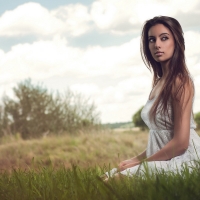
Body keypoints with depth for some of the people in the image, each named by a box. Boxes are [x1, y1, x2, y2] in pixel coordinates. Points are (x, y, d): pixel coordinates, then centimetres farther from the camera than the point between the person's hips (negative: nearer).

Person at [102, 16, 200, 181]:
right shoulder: (160, 82, 13)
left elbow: (180, 142, -20)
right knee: (106, 178, 1)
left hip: (182, 161, -9)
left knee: (111, 181, -18)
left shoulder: (180, 81, -14)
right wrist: (136, 159, 4)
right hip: (163, 159, 9)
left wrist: (141, 162, -12)